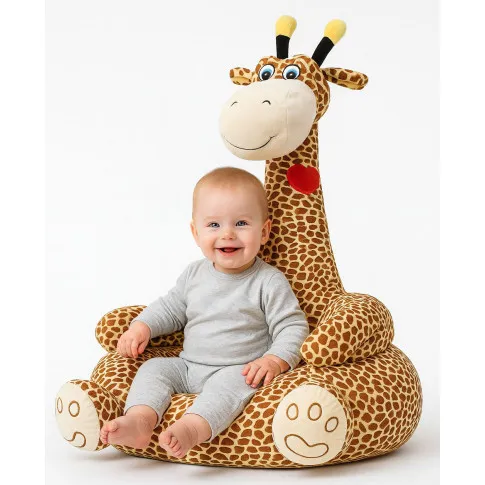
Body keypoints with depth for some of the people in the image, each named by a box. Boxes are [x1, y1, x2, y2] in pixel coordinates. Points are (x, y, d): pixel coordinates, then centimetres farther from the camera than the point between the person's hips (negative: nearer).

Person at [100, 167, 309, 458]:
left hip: (239, 372, -6)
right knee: (154, 368, -12)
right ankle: (140, 420, -35)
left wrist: (275, 361, -25)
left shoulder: (270, 282, -8)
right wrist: (142, 326, 4)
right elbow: (171, 308, 22)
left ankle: (192, 428, -56)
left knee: (231, 382, -35)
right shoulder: (194, 274, 8)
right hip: (188, 368, 6)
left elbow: (292, 327, -8)